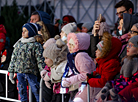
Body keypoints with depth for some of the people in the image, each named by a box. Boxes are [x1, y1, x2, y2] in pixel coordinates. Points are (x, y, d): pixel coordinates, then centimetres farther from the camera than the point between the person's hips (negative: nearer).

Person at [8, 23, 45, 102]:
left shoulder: (36, 45, -3)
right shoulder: (18, 44, 12)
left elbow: (40, 60, -6)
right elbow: (13, 58, 15)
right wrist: (11, 71, 12)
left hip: (31, 72, -5)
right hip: (19, 72, 5)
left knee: (35, 90, -4)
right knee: (22, 90, 9)